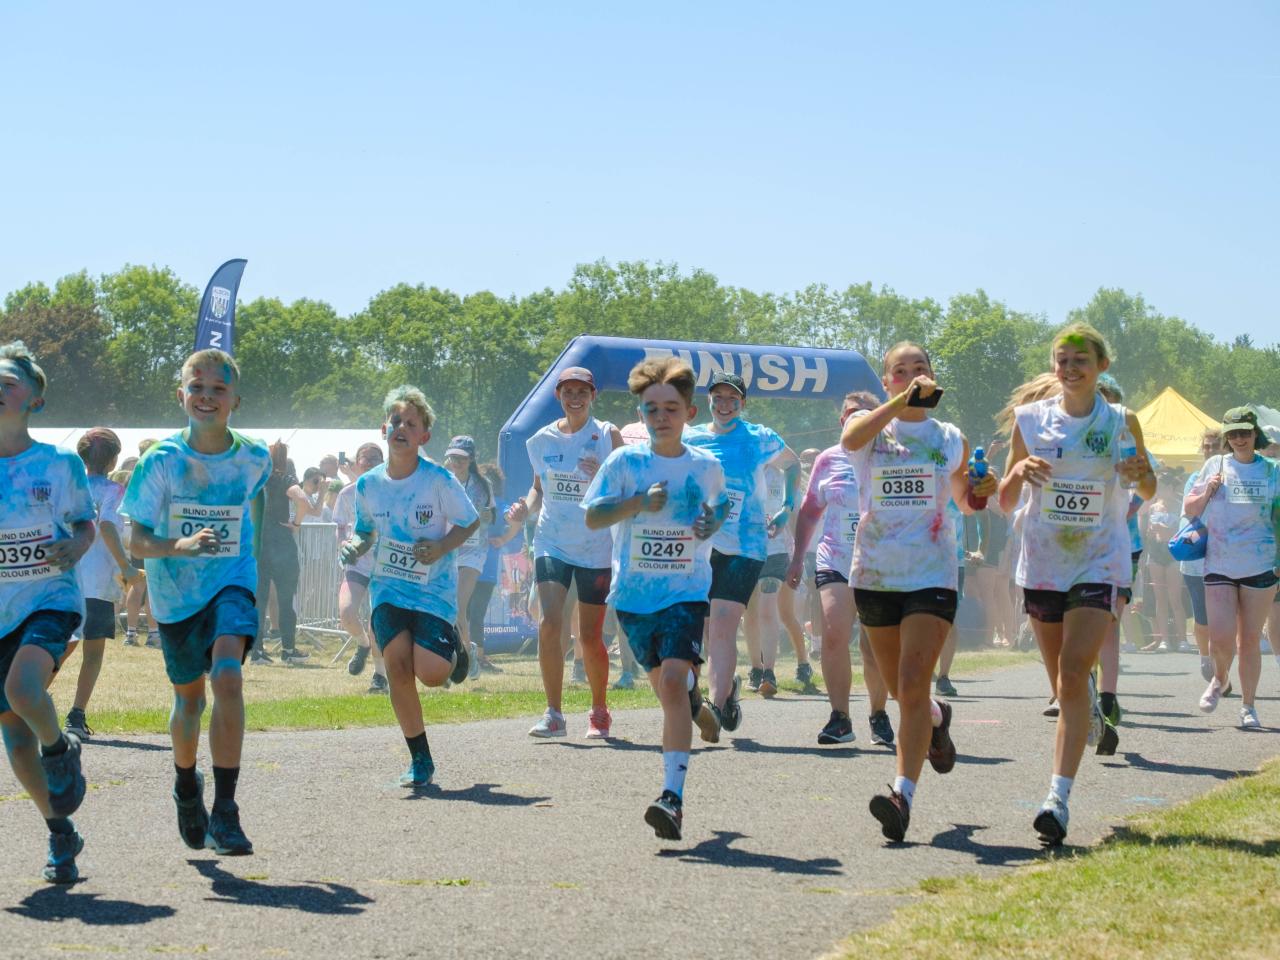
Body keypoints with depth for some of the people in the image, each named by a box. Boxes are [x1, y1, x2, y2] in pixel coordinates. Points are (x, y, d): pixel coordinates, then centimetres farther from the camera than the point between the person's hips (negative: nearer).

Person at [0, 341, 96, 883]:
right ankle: (60, 835, 20)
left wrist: (75, 549, -11)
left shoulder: (61, 464, -2)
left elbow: (85, 524, 10)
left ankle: (60, 750, 3)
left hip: (50, 599, -3)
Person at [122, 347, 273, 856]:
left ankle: (224, 813, -23)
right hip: (175, 592, 1)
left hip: (231, 585, -1)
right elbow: (138, 541, -13)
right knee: (189, 697, 15)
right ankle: (186, 784, 47)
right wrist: (180, 545, -31)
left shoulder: (254, 459, -7)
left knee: (227, 676, -25)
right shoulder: (162, 460, -13)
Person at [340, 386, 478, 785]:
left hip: (434, 590, -3)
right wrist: (355, 545, -7)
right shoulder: (368, 485, -1)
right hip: (388, 588, 3)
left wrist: (441, 548, -18)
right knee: (397, 665, -12)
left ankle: (454, 651, 24)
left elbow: (471, 522, -2)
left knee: (431, 673, -16)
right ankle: (420, 759, 3)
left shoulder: (439, 481, -12)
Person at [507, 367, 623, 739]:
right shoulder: (543, 439, 7)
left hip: (596, 546, -2)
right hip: (552, 543, 2)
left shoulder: (607, 435, -3)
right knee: (549, 623, -16)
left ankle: (599, 712, 24)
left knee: (590, 636, 4)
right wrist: (526, 507, -2)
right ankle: (554, 714, -10)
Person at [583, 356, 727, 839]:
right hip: (633, 592, 2)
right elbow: (592, 516, -5)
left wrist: (712, 523, -1)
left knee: (674, 681, -20)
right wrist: (638, 503, -20)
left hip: (686, 592, -2)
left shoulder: (707, 466, 2)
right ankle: (694, 703, 56)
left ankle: (673, 798, -25)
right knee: (662, 681, 17)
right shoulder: (625, 461, -2)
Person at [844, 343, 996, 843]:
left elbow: (963, 501, 23)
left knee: (912, 685, -17)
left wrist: (981, 491, 0)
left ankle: (903, 792, -21)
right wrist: (903, 400, -30)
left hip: (931, 574, -2)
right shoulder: (872, 430, 3)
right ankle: (937, 718, 49)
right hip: (875, 572, 2)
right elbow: (851, 438, -23)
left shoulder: (952, 440, 8)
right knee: (900, 688, 15)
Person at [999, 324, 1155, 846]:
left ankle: (1059, 797, -21)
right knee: (1064, 683, 12)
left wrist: (1140, 473, -11)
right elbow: (1004, 502, 7)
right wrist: (1019, 473, -15)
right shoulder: (1030, 419, 3)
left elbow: (1148, 493, 12)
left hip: (1100, 562, -3)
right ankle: (1089, 711, 50)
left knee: (1073, 674, -18)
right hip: (1042, 563, 3)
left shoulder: (1121, 422, -1)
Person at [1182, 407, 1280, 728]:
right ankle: (1219, 679, 23)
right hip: (1219, 565, 0)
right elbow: (1189, 509, 14)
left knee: (1250, 639, 4)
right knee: (1221, 638, -10)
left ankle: (1248, 706, 18)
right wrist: (1207, 492, -5)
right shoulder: (1215, 466, 7)